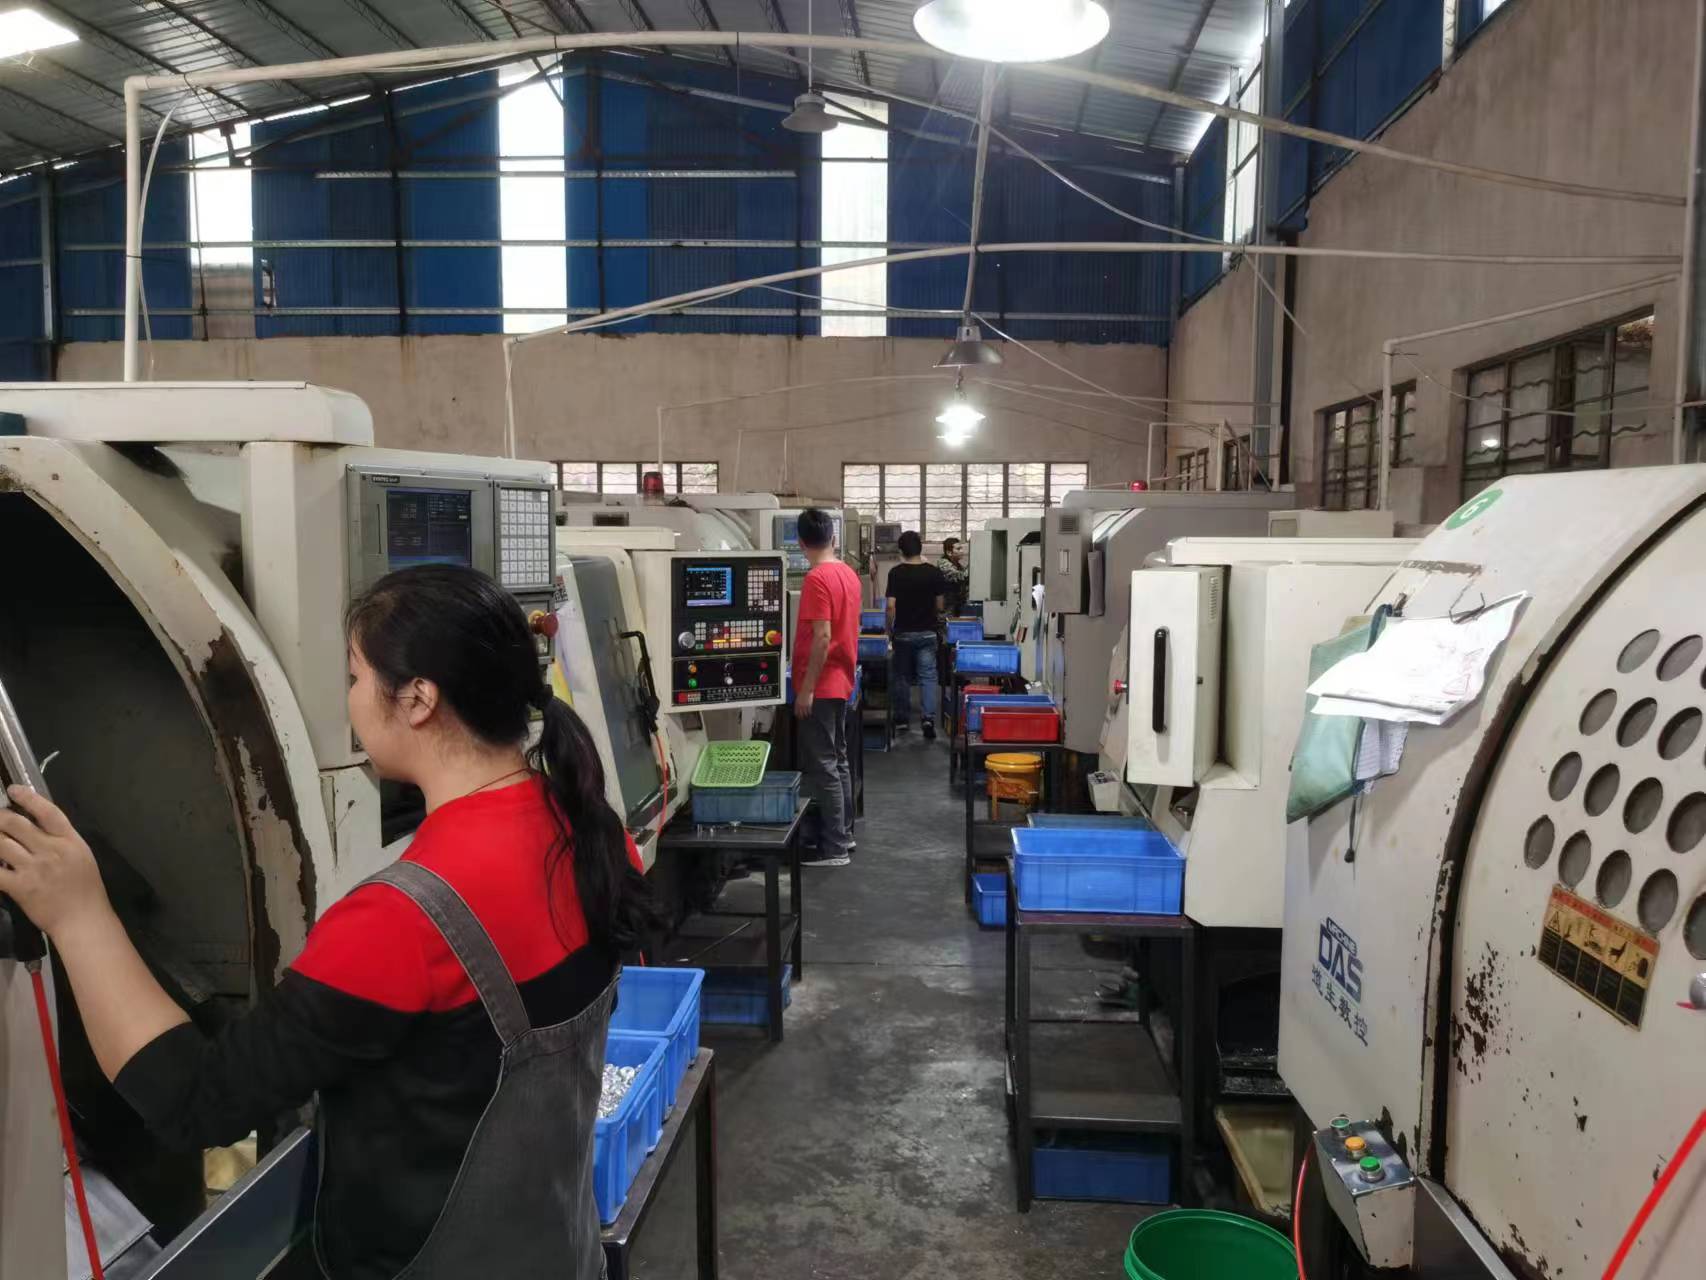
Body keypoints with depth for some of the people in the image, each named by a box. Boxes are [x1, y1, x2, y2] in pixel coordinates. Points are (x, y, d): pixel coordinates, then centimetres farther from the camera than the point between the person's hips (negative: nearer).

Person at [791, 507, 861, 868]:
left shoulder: (816, 579, -18)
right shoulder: (849, 574, 9)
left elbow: (822, 637, -22)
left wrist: (806, 688, -19)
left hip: (820, 686, -9)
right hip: (841, 681, 9)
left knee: (821, 766, -4)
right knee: (838, 760, 16)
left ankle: (834, 848, -1)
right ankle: (843, 834, 24)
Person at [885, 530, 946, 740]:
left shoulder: (896, 573, -8)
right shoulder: (934, 572, -4)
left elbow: (891, 605, -12)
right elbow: (940, 605, 0)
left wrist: (889, 628, 2)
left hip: (903, 632, 0)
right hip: (927, 632, 0)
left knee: (902, 677, 12)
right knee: (928, 676, 1)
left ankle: (902, 720, 19)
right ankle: (928, 717, -16)